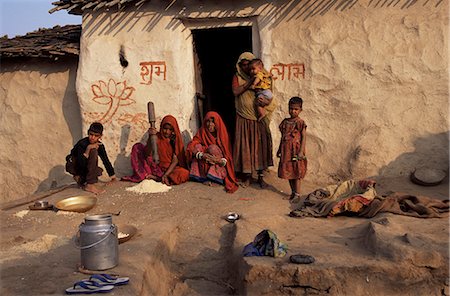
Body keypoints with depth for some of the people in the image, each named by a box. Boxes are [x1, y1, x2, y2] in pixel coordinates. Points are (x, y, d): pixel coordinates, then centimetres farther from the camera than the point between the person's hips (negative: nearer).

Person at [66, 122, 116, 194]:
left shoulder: (99, 145, -8)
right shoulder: (82, 144, -26)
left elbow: (106, 160, 4)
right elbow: (81, 164, -35)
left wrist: (112, 174, 8)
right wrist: (88, 149, -43)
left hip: (84, 166, 6)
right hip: (73, 166, -6)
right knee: (93, 152, -29)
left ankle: (80, 178, 8)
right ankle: (90, 185, -30)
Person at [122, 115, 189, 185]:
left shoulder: (175, 140, -3)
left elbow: (175, 160, -13)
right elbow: (147, 154, -17)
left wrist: (166, 175, -28)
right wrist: (150, 137, -31)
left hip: (170, 169, -1)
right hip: (156, 167, 1)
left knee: (184, 173, -35)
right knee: (137, 147, -9)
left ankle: (155, 177, -28)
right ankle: (144, 175, -25)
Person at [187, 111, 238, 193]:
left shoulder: (222, 134, -7)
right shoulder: (202, 132, -3)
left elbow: (227, 156, -12)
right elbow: (191, 147, -17)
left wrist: (219, 160, -34)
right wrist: (202, 155, -36)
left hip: (218, 167, -2)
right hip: (204, 164, 2)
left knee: (213, 147, -25)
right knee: (198, 146, -21)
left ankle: (215, 177, -25)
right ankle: (205, 178, -24)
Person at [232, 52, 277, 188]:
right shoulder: (237, 77, 5)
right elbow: (235, 91, -13)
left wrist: (266, 101, -21)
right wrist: (250, 82, -19)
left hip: (259, 118, 1)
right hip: (244, 119, -1)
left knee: (260, 144, 0)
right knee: (245, 145, 0)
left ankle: (260, 175, 10)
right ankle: (247, 175, 11)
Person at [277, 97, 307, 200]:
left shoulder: (300, 122, -8)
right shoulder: (285, 122, 10)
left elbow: (304, 137, -10)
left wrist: (301, 151, -17)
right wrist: (279, 149, 18)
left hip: (295, 151, -6)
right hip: (286, 151, 6)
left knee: (297, 172, -1)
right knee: (288, 171, 11)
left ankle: (297, 193, 7)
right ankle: (293, 192, 23)